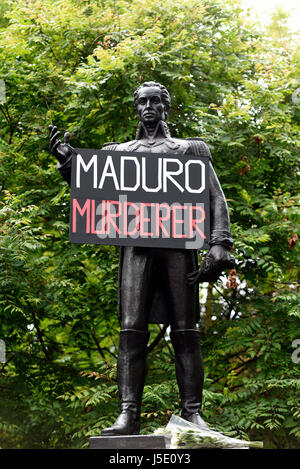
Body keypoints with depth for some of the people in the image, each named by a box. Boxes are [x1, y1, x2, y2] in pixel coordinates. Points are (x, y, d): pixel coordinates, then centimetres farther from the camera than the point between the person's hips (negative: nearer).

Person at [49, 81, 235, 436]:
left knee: (185, 330, -6)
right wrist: (67, 164, -2)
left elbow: (215, 198, 11)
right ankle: (128, 415, -16)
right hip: (136, 243, 1)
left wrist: (220, 243, -6)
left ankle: (193, 414, -8)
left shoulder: (190, 150, 20)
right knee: (132, 329, -11)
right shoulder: (119, 152, 25)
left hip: (178, 241, -1)